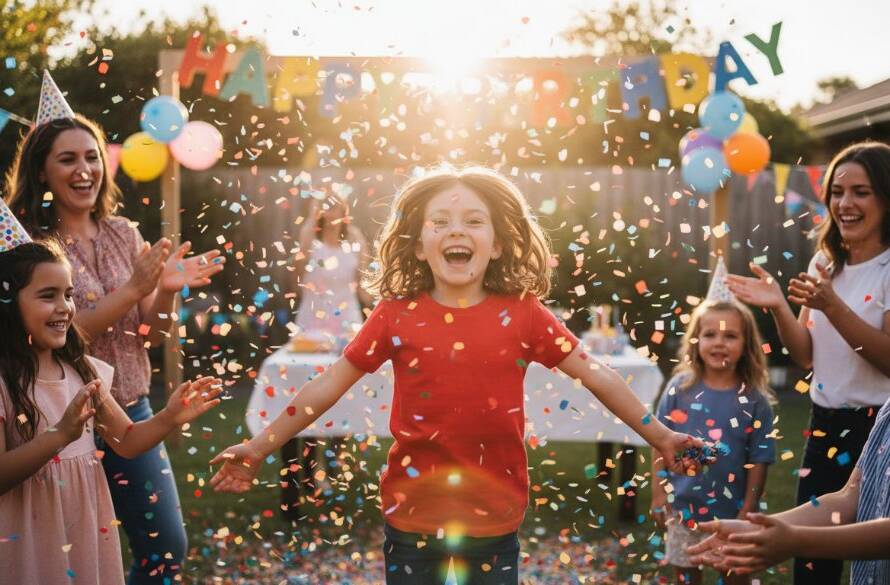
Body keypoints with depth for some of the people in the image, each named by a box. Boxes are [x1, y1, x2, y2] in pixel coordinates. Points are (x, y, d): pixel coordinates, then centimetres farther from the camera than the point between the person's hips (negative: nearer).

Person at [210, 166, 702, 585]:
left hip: (494, 523, 0)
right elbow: (331, 383, 0)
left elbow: (594, 373, 3)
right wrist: (260, 447, -1)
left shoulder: (522, 313, -3)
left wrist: (658, 434, 3)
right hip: (411, 520, 0)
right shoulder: (396, 315, -4)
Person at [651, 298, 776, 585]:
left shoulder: (754, 401, -9)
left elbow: (758, 461, -6)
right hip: (683, 507, 1)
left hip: (731, 511, -1)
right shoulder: (679, 389, -6)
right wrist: (658, 494, -3)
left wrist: (748, 511, -7)